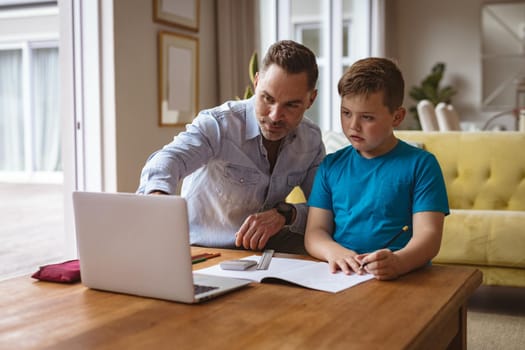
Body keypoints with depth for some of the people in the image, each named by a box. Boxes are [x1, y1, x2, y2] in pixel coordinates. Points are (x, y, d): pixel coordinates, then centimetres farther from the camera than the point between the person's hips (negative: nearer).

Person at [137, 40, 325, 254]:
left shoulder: (311, 140, -4)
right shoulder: (218, 125, -20)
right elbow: (169, 158, -39)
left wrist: (284, 214, -25)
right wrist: (157, 194, -63)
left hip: (265, 244, 3)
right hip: (203, 251, -2)